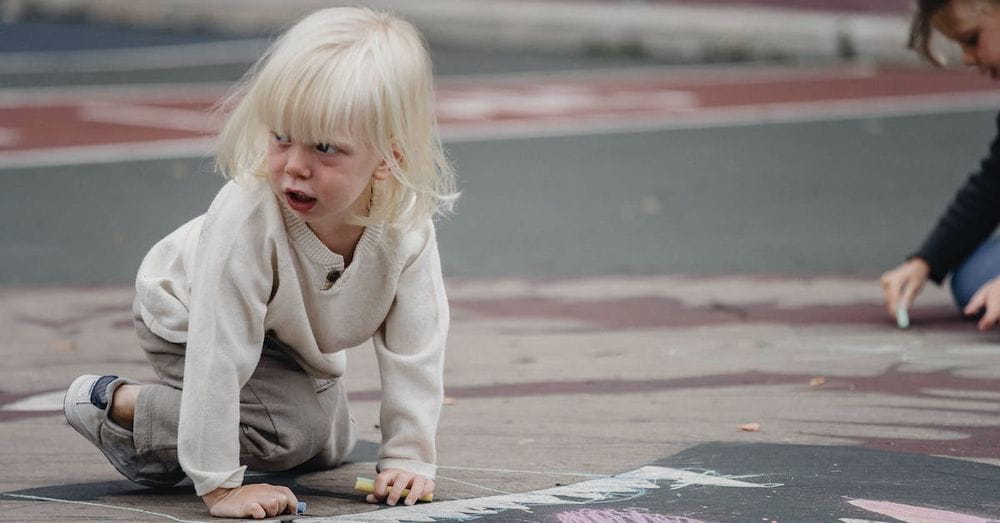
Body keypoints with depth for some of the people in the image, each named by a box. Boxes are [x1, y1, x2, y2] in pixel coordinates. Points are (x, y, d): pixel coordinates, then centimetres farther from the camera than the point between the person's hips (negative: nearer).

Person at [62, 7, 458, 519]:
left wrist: (408, 456, -21)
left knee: (330, 447, 18)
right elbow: (217, 355, -42)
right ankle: (116, 404, -8)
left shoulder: (407, 230, -31)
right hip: (185, 318, -6)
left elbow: (414, 352, -20)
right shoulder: (246, 217, -44)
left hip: (291, 335, 6)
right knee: (289, 432, -23)